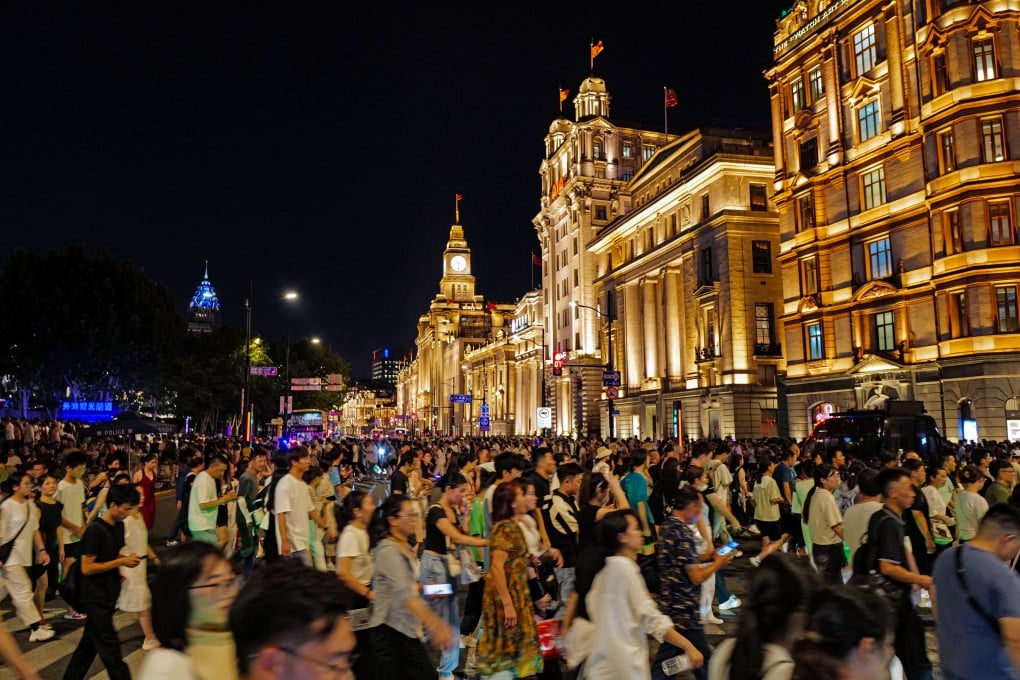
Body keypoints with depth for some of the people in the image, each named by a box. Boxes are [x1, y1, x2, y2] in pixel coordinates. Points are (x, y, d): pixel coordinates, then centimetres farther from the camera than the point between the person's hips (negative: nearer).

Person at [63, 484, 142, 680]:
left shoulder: (119, 526, 4)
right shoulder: (95, 530, -21)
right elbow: (87, 568, -22)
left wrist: (127, 560, -2)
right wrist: (121, 562, -20)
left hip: (109, 594, 8)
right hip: (96, 597, -8)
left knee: (90, 642, 21)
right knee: (109, 646, 0)